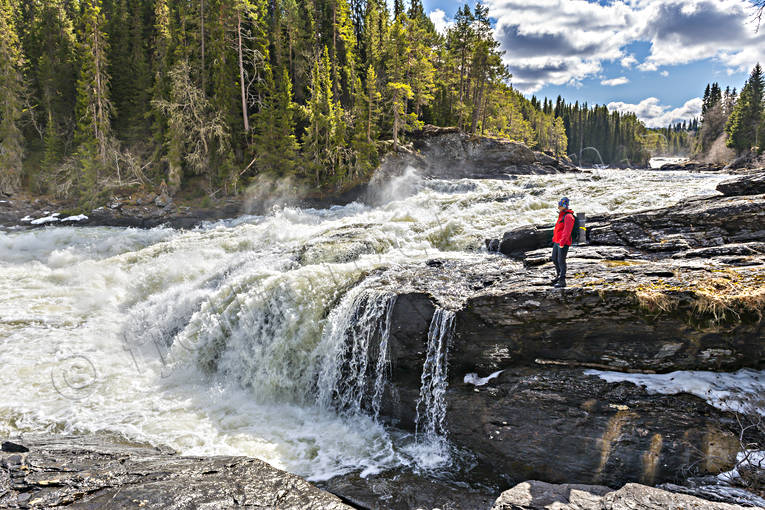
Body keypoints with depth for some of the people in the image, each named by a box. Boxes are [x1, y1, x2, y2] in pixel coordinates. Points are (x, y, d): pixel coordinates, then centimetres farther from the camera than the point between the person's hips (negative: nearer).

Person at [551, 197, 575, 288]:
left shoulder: (568, 216, -13)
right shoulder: (561, 216, 17)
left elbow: (567, 231, -21)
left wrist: (562, 243, -24)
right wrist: (555, 239, 22)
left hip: (564, 243, -9)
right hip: (557, 242, 9)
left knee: (561, 261, -9)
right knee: (555, 260, 16)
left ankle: (562, 281, -5)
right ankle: (559, 276, 34)